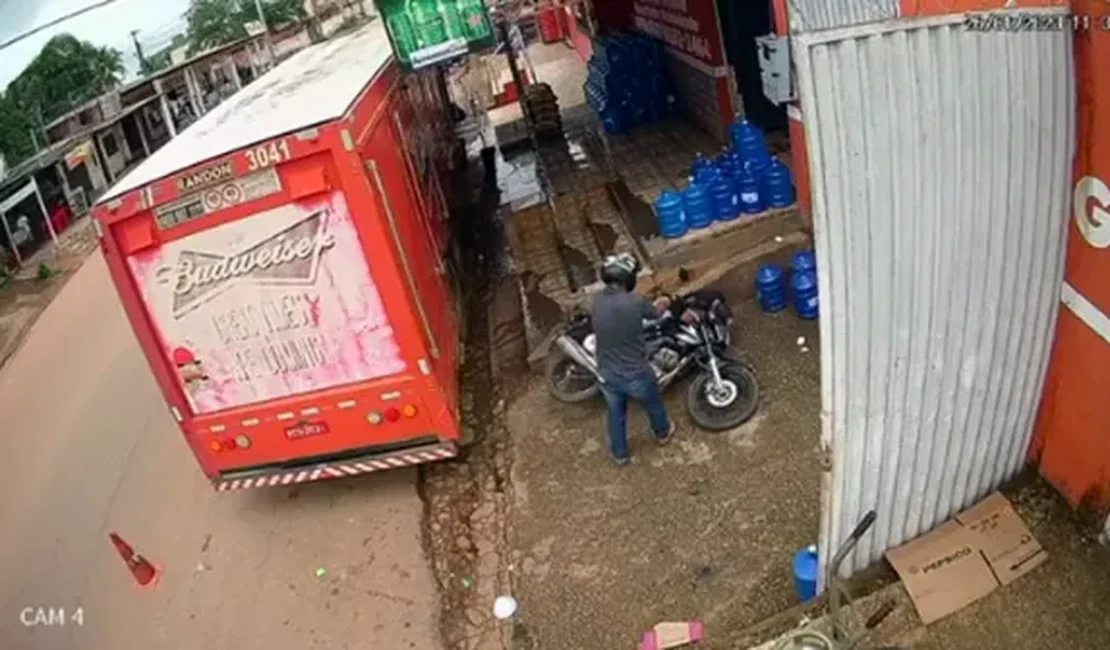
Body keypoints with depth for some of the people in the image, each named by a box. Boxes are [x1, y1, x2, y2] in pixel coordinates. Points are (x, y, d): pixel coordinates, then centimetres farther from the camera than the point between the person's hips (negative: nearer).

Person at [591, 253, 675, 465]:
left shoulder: (598, 301, -12)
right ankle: (662, 432, 56)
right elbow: (655, 313, -7)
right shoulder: (634, 302, -28)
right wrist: (662, 304, 19)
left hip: (608, 374, 3)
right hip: (636, 374, -3)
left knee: (615, 414, 28)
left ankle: (619, 453, 47)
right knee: (653, 404, 29)